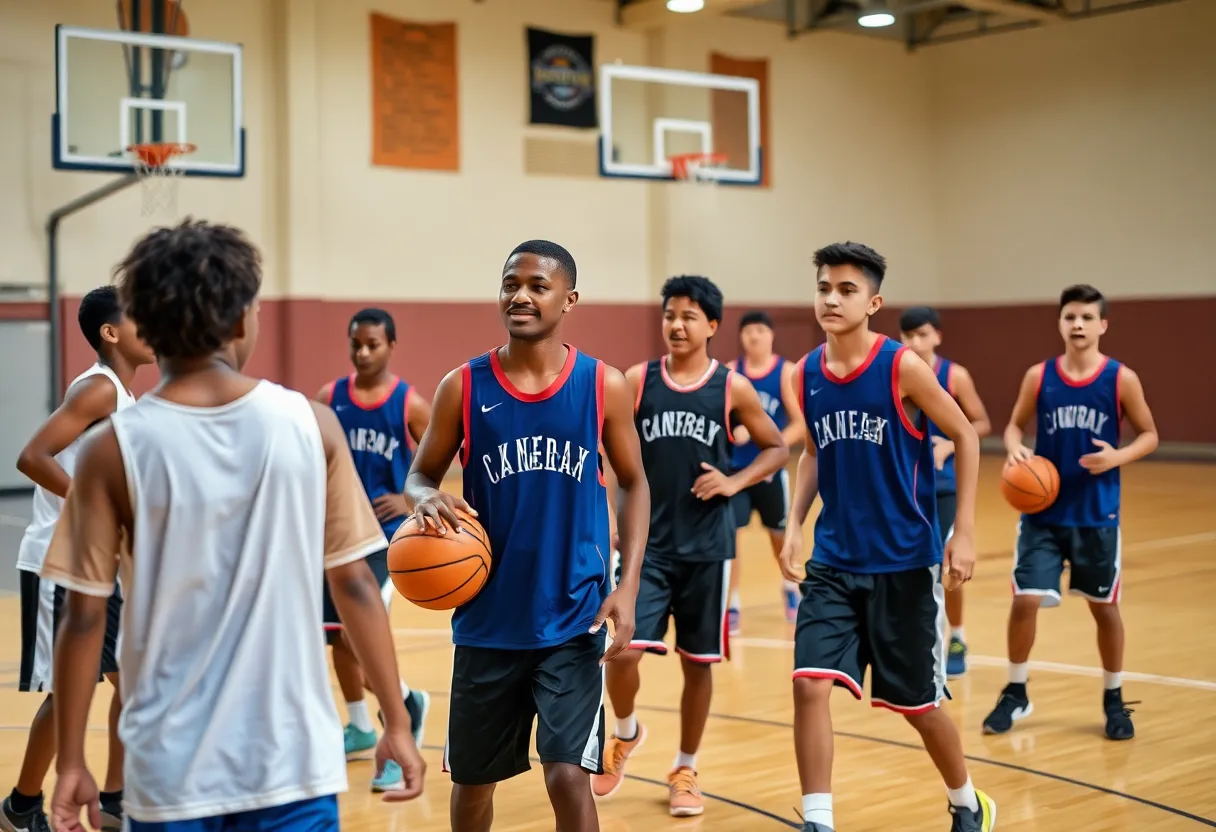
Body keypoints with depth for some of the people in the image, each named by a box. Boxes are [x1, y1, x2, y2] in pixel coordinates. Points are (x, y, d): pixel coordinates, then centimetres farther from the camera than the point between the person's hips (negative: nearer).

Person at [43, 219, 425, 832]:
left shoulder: (114, 448, -8)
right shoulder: (310, 423, -4)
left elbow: (85, 616, -6)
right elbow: (354, 583, -2)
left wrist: (71, 763, 4)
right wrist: (396, 722, 6)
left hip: (171, 768, 0)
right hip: (292, 759, 1)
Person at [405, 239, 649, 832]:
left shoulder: (604, 386, -4)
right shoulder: (462, 386, -4)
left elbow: (633, 483, 6)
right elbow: (419, 477, 6)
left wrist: (627, 585, -5)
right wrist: (428, 500, -20)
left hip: (572, 619, -1)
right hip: (487, 617, 2)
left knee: (568, 778, -9)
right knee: (471, 778, 15)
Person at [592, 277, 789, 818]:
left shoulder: (732, 387, -2)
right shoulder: (637, 381, -1)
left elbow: (778, 449, 7)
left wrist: (734, 483, -9)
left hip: (707, 546, 0)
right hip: (648, 543, 0)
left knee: (698, 662, 9)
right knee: (623, 652, -12)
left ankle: (684, 770, 27)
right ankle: (626, 733, 20)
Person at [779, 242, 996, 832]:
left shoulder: (902, 368, -13)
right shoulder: (807, 373, 1)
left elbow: (965, 436, -4)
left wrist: (964, 531, -10)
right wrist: (794, 525, 3)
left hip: (905, 563, -3)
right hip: (833, 562, 4)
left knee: (918, 702, 10)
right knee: (810, 685, -13)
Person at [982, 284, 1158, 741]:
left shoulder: (1121, 379, -6)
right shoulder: (1038, 376, -3)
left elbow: (1149, 434, 2)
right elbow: (1015, 425, 9)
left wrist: (1118, 457, -18)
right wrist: (1015, 449, -14)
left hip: (1097, 515, 0)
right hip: (1043, 512, 1)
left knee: (1104, 606, 10)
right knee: (1025, 601, -5)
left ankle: (1113, 699, 28)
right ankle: (1015, 693, 15)